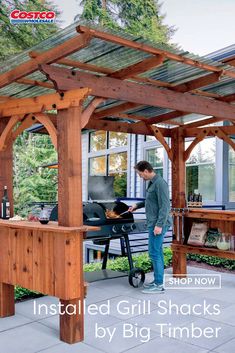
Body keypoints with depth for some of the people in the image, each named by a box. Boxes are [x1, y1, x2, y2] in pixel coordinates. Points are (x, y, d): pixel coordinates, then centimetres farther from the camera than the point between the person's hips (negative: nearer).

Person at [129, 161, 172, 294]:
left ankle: (159, 285, 2)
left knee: (154, 253, -6)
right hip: (153, 223, 10)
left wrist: (159, 224, -23)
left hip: (158, 224, -10)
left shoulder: (160, 183, -16)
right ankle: (157, 281, 23)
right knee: (157, 253, 14)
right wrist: (137, 205, 28)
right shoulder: (152, 183, 14)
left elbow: (165, 205, -20)